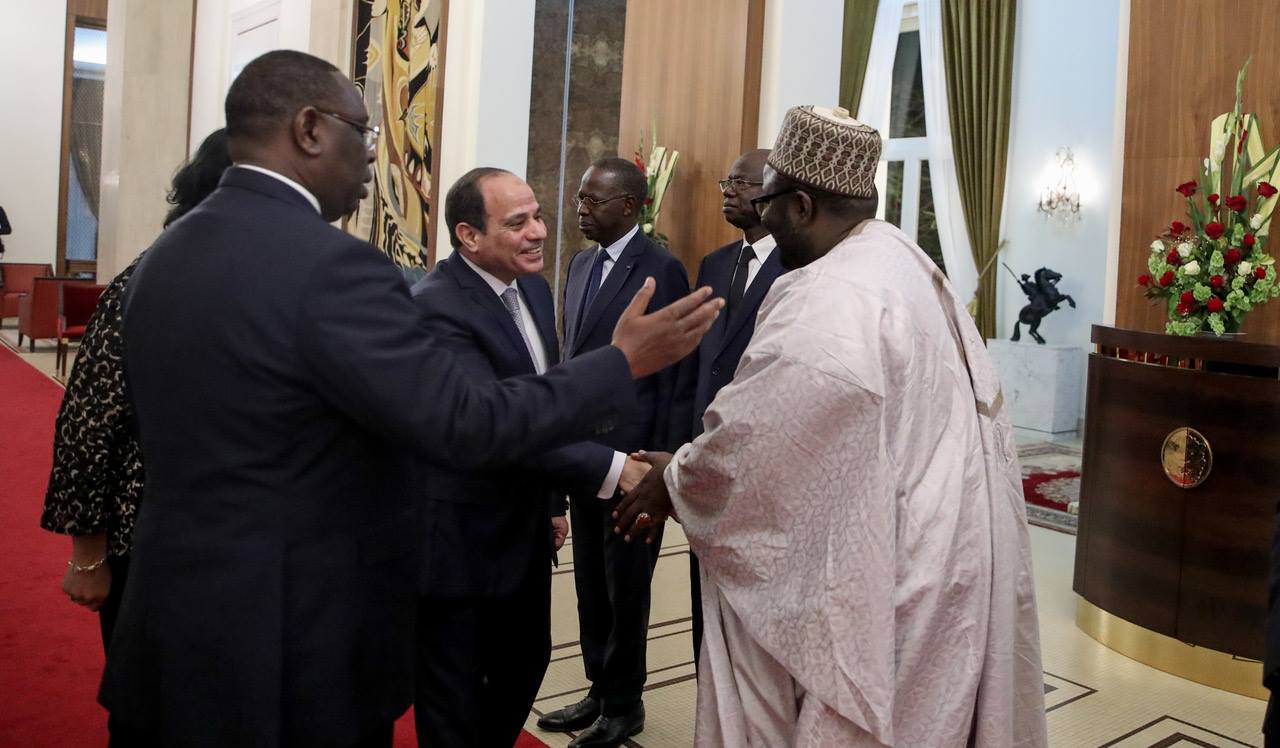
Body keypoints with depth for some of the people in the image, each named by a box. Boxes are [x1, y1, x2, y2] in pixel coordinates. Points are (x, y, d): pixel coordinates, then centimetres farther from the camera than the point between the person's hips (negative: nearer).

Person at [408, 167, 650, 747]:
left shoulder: (534, 287, 5)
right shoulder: (437, 306, -23)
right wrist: (610, 469, -33)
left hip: (525, 530, 8)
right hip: (459, 542, -8)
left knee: (525, 665, 23)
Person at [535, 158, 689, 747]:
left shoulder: (662, 270, -10)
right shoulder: (580, 265, 11)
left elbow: (671, 374, -10)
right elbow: (570, 355, 13)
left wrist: (656, 458, -12)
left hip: (631, 450, -7)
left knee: (626, 586, 7)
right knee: (590, 582, 15)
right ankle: (600, 691, 31)